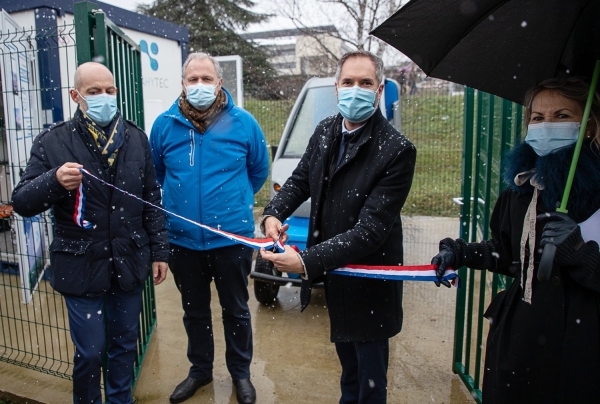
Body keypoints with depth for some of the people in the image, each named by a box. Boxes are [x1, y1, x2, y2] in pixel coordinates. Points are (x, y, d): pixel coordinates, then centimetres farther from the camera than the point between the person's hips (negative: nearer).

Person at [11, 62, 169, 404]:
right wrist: (54, 181, -26)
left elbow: (152, 199, 5)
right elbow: (21, 202, -6)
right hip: (81, 266, -2)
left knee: (125, 345, 18)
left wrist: (159, 250, 4)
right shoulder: (53, 141, -5)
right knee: (90, 352, 8)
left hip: (130, 263, 2)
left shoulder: (136, 138, 2)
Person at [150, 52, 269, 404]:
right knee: (195, 311, 19)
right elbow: (157, 173, 14)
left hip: (232, 237, -2)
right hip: (183, 239, 2)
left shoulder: (244, 123, -7)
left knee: (236, 310, 14)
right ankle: (200, 370, 42)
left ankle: (241, 373, 36)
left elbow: (259, 170, 7)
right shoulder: (165, 125, -3)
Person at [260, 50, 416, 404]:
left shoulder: (396, 150, -23)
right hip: (332, 270, 7)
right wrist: (274, 213, -10)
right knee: (347, 358, 29)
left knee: (370, 374, 13)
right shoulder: (325, 131, 0)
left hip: (367, 280, -6)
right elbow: (300, 180, 10)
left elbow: (370, 229, -27)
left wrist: (306, 261, -35)